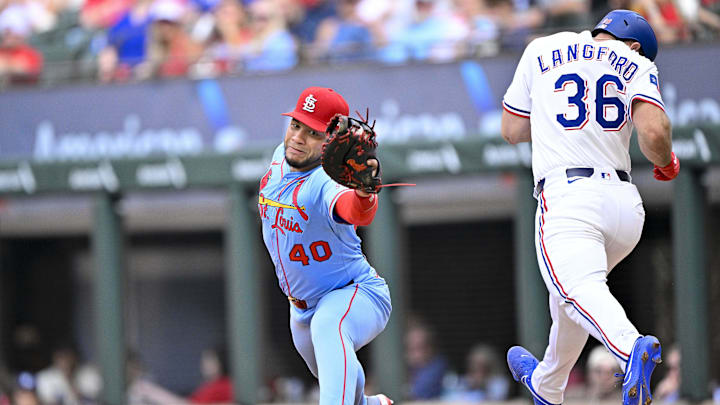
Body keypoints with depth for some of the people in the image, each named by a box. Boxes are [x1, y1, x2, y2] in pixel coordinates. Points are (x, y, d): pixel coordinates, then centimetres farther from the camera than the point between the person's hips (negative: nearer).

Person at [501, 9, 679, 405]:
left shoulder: (542, 50, 18)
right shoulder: (636, 65, 14)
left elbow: (511, 131, 25)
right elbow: (654, 132, -5)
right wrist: (666, 164, 16)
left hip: (566, 195, -4)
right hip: (626, 204, 4)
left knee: (580, 290, -25)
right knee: (571, 290, 28)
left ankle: (632, 348, -54)